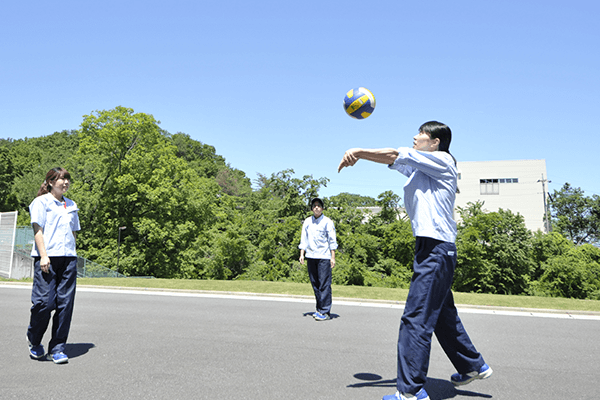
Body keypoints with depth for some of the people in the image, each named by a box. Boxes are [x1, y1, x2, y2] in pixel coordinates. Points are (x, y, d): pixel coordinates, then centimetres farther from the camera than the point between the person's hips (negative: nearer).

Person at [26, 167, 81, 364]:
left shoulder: (71, 205, 20)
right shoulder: (41, 202, 3)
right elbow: (37, 229, -5)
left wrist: (71, 253, 15)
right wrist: (43, 255, -14)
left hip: (68, 258, 5)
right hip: (47, 257, -5)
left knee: (65, 303, 0)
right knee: (45, 301, -6)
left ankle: (57, 348, 8)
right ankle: (34, 341, 22)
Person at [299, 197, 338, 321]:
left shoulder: (327, 222, 1)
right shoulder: (307, 222, 13)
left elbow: (332, 240, -1)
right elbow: (304, 239, 14)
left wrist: (333, 257, -8)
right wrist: (302, 254, 4)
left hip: (324, 257, -4)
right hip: (311, 256, 5)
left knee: (324, 285, -7)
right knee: (315, 284, 8)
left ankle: (325, 312, -4)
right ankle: (319, 310, 18)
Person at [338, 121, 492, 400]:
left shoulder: (443, 161, -4)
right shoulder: (419, 167, 20)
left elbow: (395, 155, -9)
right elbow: (394, 159, 11)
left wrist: (357, 152, -3)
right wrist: (357, 154, -3)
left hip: (436, 249, -10)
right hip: (432, 249, 10)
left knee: (415, 319, -11)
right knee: (442, 315, 20)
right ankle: (474, 366, 36)